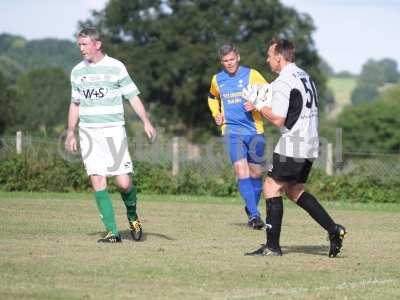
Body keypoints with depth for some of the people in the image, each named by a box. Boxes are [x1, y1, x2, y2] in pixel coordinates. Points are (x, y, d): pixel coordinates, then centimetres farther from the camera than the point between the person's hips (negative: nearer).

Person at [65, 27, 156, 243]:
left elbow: (133, 96, -1)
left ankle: (132, 215, 21)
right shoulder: (77, 71, 10)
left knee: (124, 182, -9)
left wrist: (146, 122, -12)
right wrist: (70, 133, 16)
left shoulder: (116, 67, -2)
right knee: (97, 182, -7)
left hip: (113, 131, -3)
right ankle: (112, 232, -3)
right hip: (88, 133, 3)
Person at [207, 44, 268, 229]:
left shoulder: (251, 75, -2)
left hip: (254, 130, -1)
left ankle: (251, 209, 30)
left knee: (256, 173, 7)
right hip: (231, 130, 1)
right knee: (241, 170, -16)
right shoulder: (217, 80, 9)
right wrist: (216, 114, 12)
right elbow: (212, 97, 30)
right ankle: (254, 214, -20)